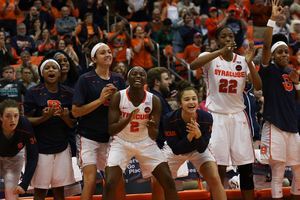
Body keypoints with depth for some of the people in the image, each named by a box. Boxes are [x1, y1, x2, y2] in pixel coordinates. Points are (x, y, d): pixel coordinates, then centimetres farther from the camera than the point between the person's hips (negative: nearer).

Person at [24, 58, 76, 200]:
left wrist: (66, 118, -14)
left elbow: (73, 124, 9)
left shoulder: (68, 93, 6)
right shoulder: (33, 93, -3)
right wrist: (44, 118, -21)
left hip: (61, 148, 3)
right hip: (40, 148, -3)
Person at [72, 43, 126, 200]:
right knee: (90, 181, -16)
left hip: (110, 138, 5)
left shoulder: (118, 80, 8)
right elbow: (75, 111, -10)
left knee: (118, 183, 4)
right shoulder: (85, 79, -7)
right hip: (88, 137, -5)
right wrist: (100, 100, -18)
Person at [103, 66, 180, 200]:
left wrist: (151, 128, -35)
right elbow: (111, 130, -19)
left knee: (169, 183, -7)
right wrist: (128, 119, -36)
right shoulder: (118, 97, -17)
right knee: (109, 185, -19)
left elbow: (154, 135, -11)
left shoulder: (154, 101, -13)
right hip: (121, 142, -2)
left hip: (145, 143, 2)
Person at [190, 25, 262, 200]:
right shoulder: (211, 58, -3)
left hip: (238, 117, 3)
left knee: (246, 167, 1)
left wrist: (250, 63, -21)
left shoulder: (243, 61, 6)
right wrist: (221, 51, -35)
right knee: (219, 168, -7)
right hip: (216, 116, -3)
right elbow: (193, 65, -26)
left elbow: (258, 86, -5)